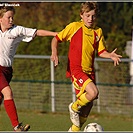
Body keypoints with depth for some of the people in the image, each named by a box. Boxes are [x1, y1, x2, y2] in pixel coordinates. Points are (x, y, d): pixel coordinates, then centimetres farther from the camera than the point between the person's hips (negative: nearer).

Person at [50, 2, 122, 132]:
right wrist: (54, 53, -16)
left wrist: (110, 55, -10)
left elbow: (101, 51, 11)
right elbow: (56, 39, 2)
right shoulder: (74, 27, -3)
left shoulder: (98, 32, 10)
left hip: (89, 71, 6)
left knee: (88, 104, 7)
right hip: (76, 69, -6)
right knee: (93, 92, -27)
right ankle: (74, 107, 1)